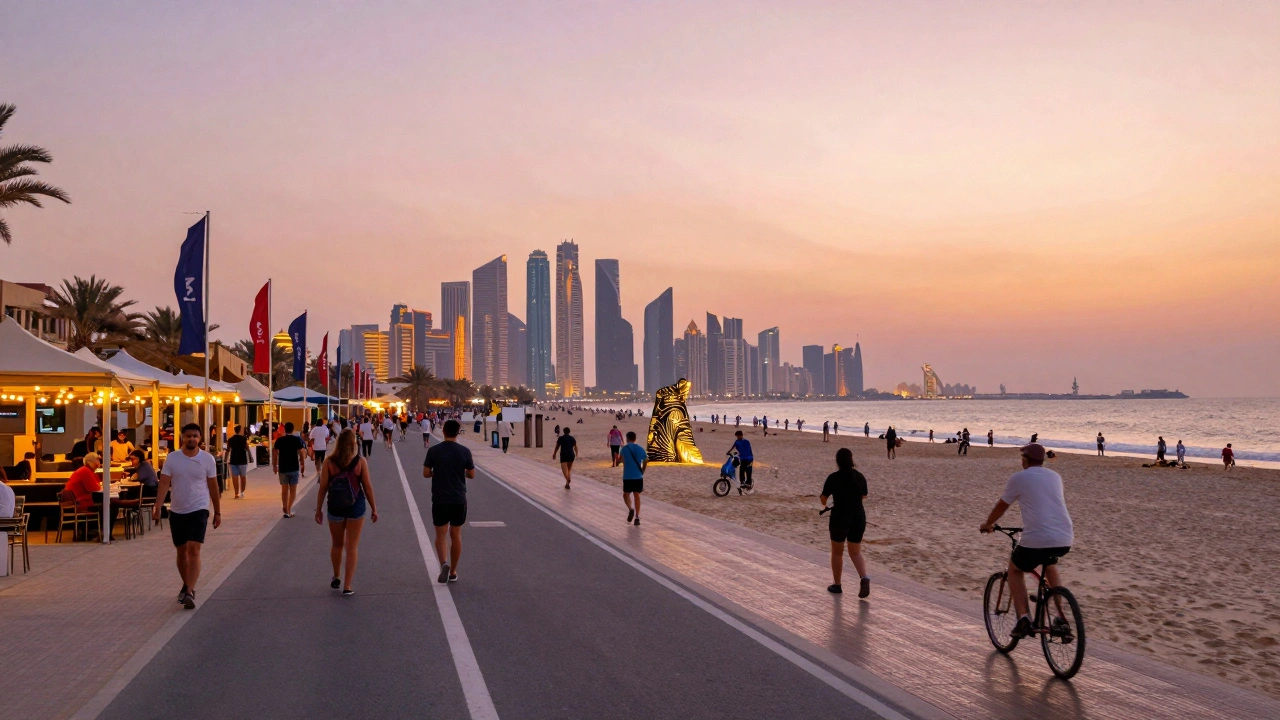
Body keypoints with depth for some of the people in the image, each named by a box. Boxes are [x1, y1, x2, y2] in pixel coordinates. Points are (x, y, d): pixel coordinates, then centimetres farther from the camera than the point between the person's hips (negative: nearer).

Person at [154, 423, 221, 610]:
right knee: (181, 551, 14)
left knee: (193, 550, -14)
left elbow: (213, 487, 3)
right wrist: (158, 507, -17)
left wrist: (218, 512, 6)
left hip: (199, 510, -3)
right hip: (177, 511, 3)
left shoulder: (207, 459, -3)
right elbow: (164, 483, -5)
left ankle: (189, 592, -17)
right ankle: (187, 585, 32)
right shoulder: (172, 458, -1)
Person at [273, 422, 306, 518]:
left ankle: (285, 509, 6)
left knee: (284, 490, 10)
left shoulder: (279, 440, 0)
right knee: (293, 490, 7)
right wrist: (302, 463, 4)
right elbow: (302, 452, -9)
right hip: (294, 468, -1)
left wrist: (274, 465, 7)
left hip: (282, 468, 2)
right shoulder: (297, 439, -4)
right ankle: (289, 509, -3)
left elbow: (274, 453, -2)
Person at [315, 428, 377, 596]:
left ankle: (336, 578, 38)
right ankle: (347, 587, 3)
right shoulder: (360, 462, -8)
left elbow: (322, 488, -5)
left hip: (335, 507, 1)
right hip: (356, 507, -1)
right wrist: (374, 508, 4)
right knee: (352, 546, 5)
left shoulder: (328, 462, -6)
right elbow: (367, 487, -6)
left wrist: (318, 509, 5)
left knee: (337, 544, 21)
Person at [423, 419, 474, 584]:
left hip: (439, 499, -1)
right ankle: (453, 572, 19)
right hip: (459, 499, 1)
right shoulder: (464, 451, -5)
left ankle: (444, 563, -16)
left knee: (440, 535, 9)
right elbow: (471, 474, 2)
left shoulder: (434, 451, -7)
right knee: (456, 535, 12)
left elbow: (426, 473, -4)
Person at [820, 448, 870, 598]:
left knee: (837, 552, 14)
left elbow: (823, 498, -6)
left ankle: (836, 585, 23)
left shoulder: (833, 478, -13)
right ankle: (864, 577, -9)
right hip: (859, 518, 3)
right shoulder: (860, 477, 0)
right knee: (855, 552, 15)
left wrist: (825, 503, 16)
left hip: (839, 519, -3)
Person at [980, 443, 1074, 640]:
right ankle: (1061, 617, 23)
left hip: (1036, 540, -5)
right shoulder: (1055, 477, 17)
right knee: (1049, 564, 37)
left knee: (1015, 570, 23)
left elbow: (1001, 506, 14)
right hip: (1065, 541, 5)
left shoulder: (1018, 478, 2)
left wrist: (988, 524, 33)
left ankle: (1023, 618, 5)